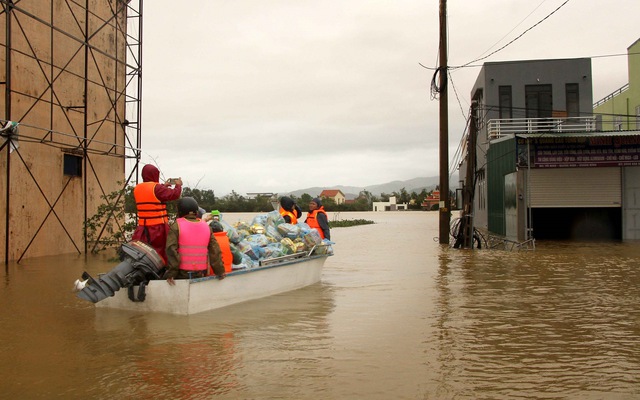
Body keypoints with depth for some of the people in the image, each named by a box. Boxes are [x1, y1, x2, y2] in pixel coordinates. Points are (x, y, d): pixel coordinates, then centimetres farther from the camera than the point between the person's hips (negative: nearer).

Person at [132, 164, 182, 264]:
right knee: (161, 255, 1)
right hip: (158, 228, -6)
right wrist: (178, 185, 7)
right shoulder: (156, 188, -12)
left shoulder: (137, 188, 10)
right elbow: (175, 194, -12)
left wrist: (164, 186, 27)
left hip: (142, 228, 6)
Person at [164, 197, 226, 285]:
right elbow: (215, 251, 6)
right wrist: (220, 271, 11)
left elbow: (171, 250, -13)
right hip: (200, 274, 4)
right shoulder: (206, 227, 7)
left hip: (182, 274, -4)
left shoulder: (176, 226, -5)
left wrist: (171, 273, -10)